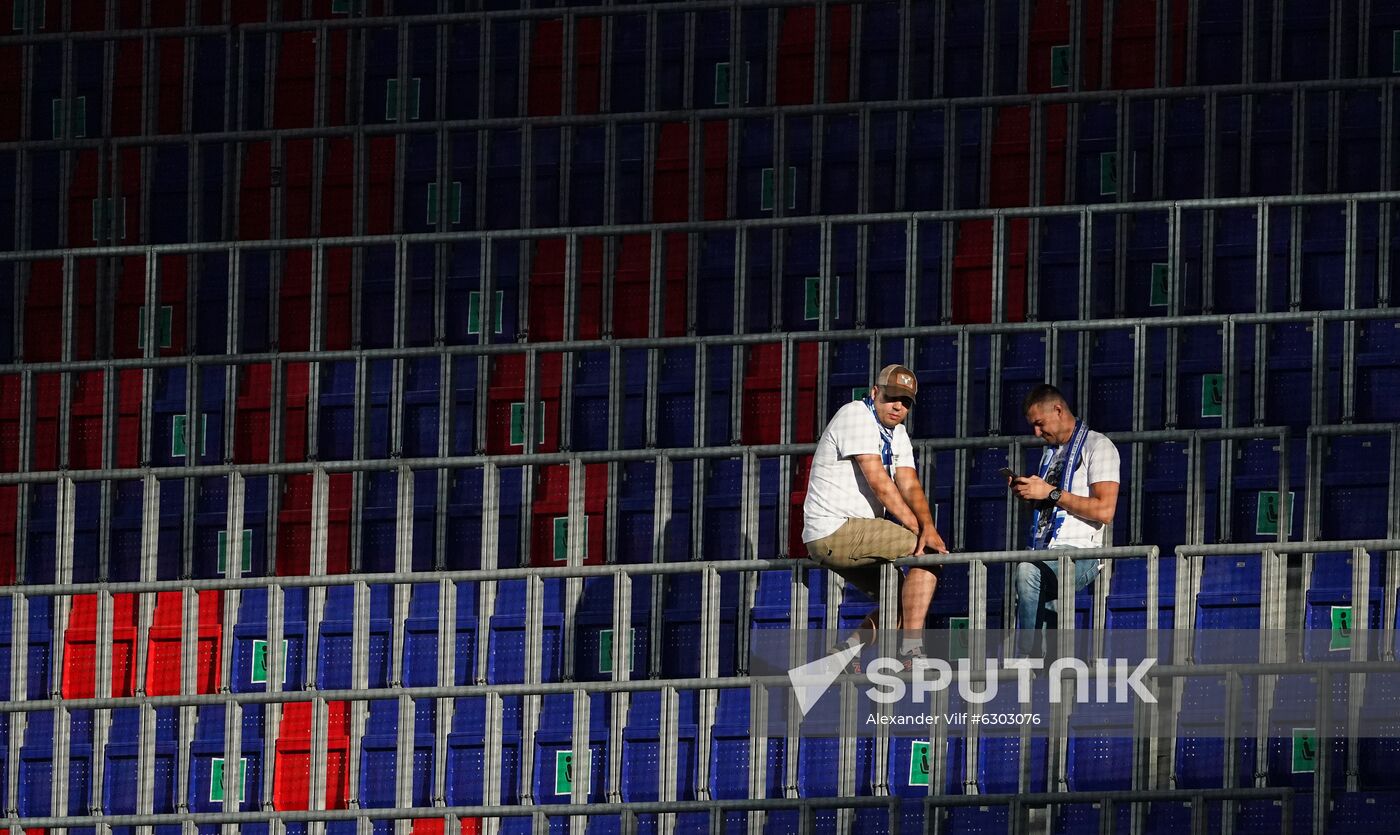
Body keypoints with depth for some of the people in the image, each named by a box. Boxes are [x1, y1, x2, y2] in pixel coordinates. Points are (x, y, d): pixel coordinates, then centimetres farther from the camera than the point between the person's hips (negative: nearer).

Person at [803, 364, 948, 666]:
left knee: (904, 602, 12)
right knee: (928, 552, -16)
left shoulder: (897, 434, 16)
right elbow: (879, 483, -18)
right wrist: (918, 530, -17)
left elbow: (909, 487, 1)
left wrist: (928, 527, -19)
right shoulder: (857, 415, -12)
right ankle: (911, 649, -20)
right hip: (834, 530, -10)